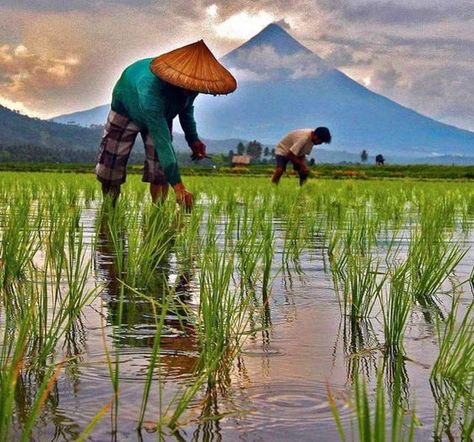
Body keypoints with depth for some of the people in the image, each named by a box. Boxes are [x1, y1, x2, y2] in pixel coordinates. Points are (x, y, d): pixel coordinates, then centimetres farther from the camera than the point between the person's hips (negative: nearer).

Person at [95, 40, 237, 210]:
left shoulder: (190, 84, -29)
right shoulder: (151, 88, -49)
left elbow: (187, 107, -2)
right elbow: (161, 140, -52)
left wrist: (192, 138, -17)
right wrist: (177, 184, -56)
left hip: (161, 114, 5)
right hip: (126, 109, -4)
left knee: (160, 170, -11)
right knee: (110, 170, -2)